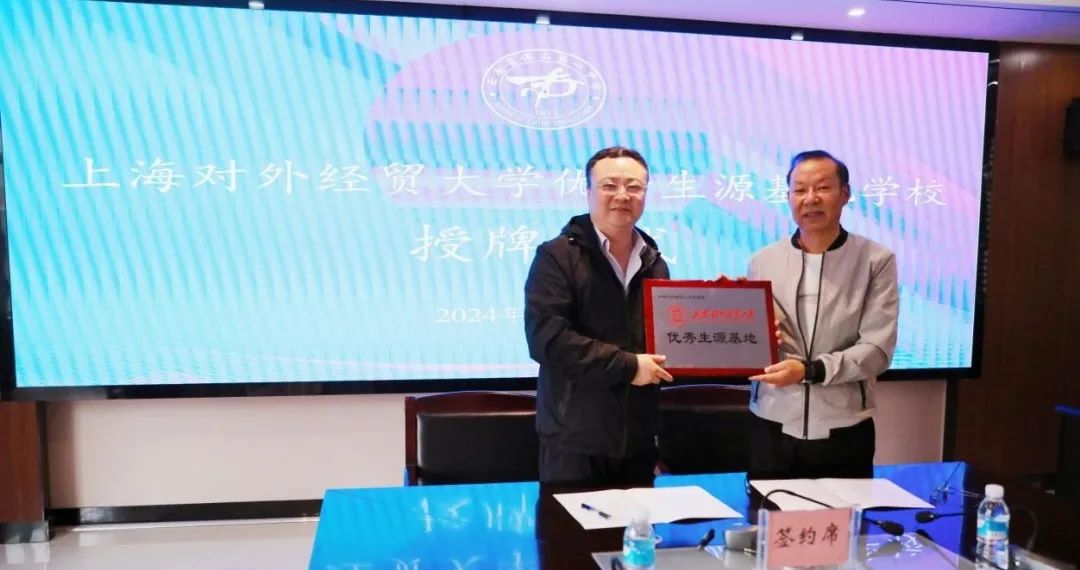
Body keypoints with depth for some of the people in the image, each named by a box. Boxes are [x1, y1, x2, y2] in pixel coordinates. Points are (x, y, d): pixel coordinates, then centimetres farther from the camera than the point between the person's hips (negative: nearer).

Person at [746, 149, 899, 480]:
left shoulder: (877, 261, -3)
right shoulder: (762, 261, 4)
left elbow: (877, 350, -9)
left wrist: (809, 371, -22)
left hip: (844, 432, -1)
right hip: (772, 428, 2)